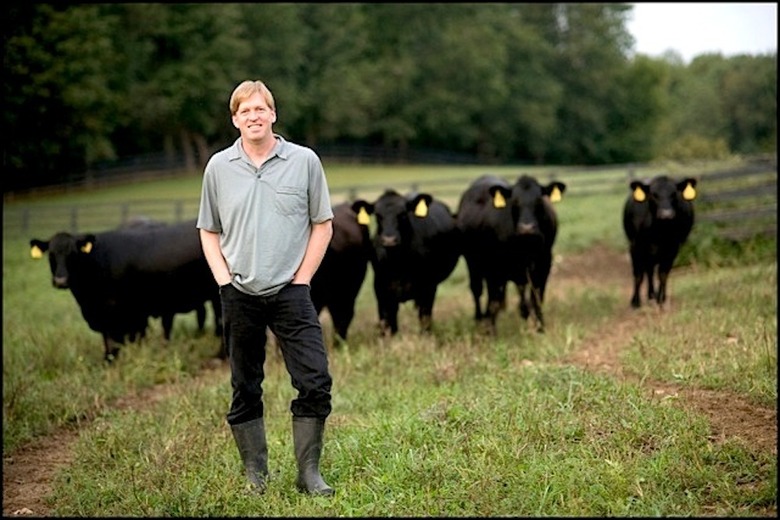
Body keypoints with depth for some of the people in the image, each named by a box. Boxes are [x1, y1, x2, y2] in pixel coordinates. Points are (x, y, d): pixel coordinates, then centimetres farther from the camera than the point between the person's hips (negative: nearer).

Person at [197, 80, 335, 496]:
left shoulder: (304, 161, 0)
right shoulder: (218, 167, 5)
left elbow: (322, 224, 5)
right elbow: (208, 231, 12)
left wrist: (301, 279, -2)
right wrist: (224, 280, -1)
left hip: (290, 292, -1)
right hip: (239, 296, 2)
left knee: (315, 381, -9)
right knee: (245, 389, 8)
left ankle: (308, 472, 2)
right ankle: (255, 474, 18)